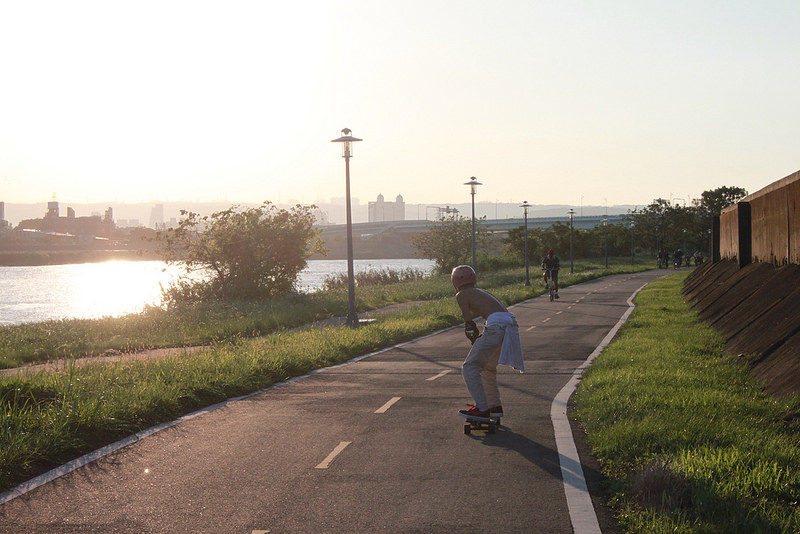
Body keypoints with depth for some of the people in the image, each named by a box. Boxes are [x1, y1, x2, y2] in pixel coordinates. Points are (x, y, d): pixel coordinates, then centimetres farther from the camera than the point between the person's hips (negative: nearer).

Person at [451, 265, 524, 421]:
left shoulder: (461, 295, 8)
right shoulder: (482, 292, 30)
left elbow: (469, 324, 2)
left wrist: (476, 341, 14)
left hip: (496, 326, -8)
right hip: (511, 323, 8)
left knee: (470, 368, 1)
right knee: (487, 367, 25)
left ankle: (482, 409, -3)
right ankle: (495, 406, 30)